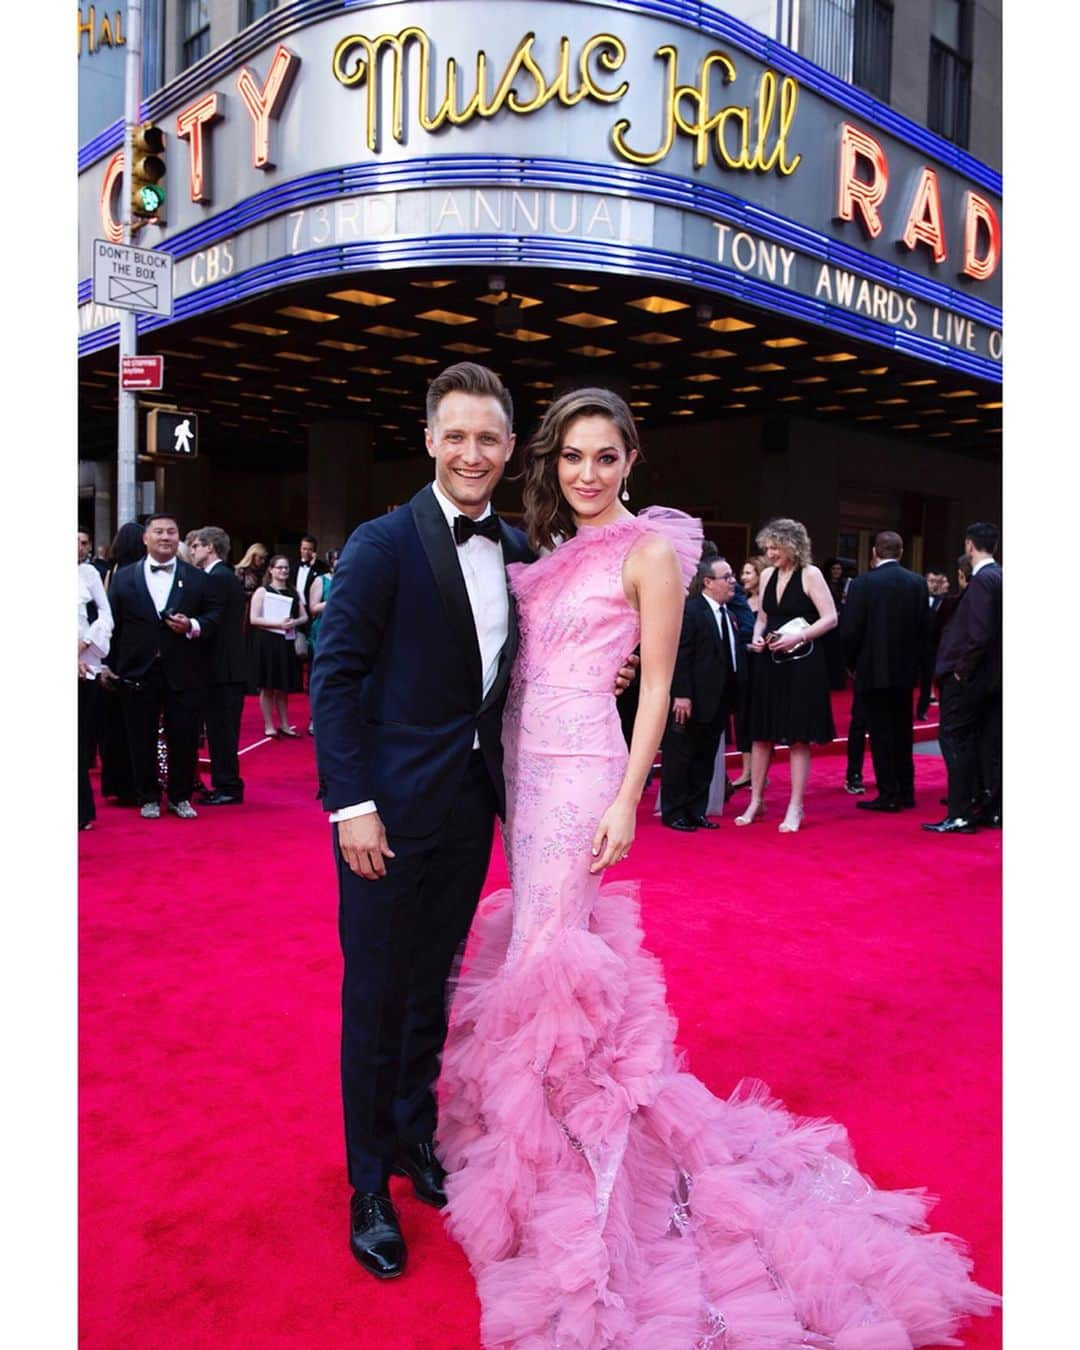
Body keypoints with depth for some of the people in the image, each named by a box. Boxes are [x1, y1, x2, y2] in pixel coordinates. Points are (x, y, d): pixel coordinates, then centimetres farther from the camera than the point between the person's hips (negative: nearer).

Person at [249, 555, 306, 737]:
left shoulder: (294, 592, 11)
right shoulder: (262, 591, -2)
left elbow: (304, 616, 11)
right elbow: (253, 619, -9)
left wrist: (294, 623, -11)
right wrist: (278, 624, -18)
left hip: (287, 642, 4)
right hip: (267, 642, -4)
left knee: (284, 686, 11)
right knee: (268, 686, 0)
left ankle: (284, 724, 17)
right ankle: (268, 725, 7)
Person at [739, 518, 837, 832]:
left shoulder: (810, 574, -7)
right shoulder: (767, 575, 9)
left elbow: (830, 618, -11)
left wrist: (798, 637, -21)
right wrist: (758, 637, -1)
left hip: (802, 663, -5)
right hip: (771, 662, 6)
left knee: (798, 737, 1)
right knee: (762, 733, 8)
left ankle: (795, 808, 9)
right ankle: (756, 802, 18)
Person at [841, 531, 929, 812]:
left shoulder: (863, 583, -12)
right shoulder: (918, 583, 2)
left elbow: (850, 631, -12)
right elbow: (925, 628, 4)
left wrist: (853, 663, 3)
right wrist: (913, 660, 14)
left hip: (874, 671, -5)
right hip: (905, 671, 5)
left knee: (880, 733, 1)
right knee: (902, 731, 15)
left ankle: (889, 794, 2)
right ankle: (906, 791, 21)